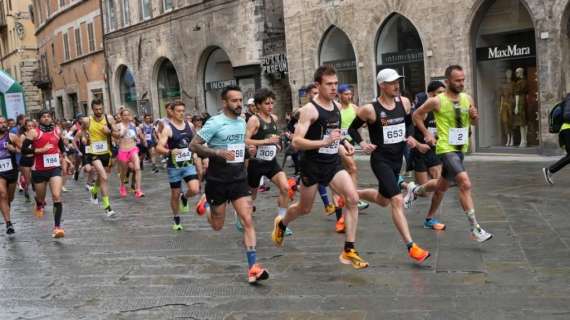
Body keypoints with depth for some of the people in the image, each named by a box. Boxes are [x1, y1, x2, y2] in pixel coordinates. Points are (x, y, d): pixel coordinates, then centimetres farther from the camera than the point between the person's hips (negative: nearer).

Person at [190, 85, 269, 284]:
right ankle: (207, 205, 47)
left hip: (239, 179, 4)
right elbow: (193, 146, -16)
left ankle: (253, 268, -10)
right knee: (217, 226, 11)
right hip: (218, 181, -4)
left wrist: (247, 149, 11)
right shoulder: (215, 123, -14)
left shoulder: (242, 122, 7)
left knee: (248, 221, -10)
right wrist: (218, 152, -26)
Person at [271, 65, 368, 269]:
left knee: (352, 198, -15)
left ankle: (349, 251, -7)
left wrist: (344, 142, 9)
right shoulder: (309, 109, -16)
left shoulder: (336, 106, 6)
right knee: (305, 209, 12)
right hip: (313, 165, -5)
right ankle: (281, 224, 47)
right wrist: (324, 142, -31)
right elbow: (296, 142, -22)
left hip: (333, 163, 5)